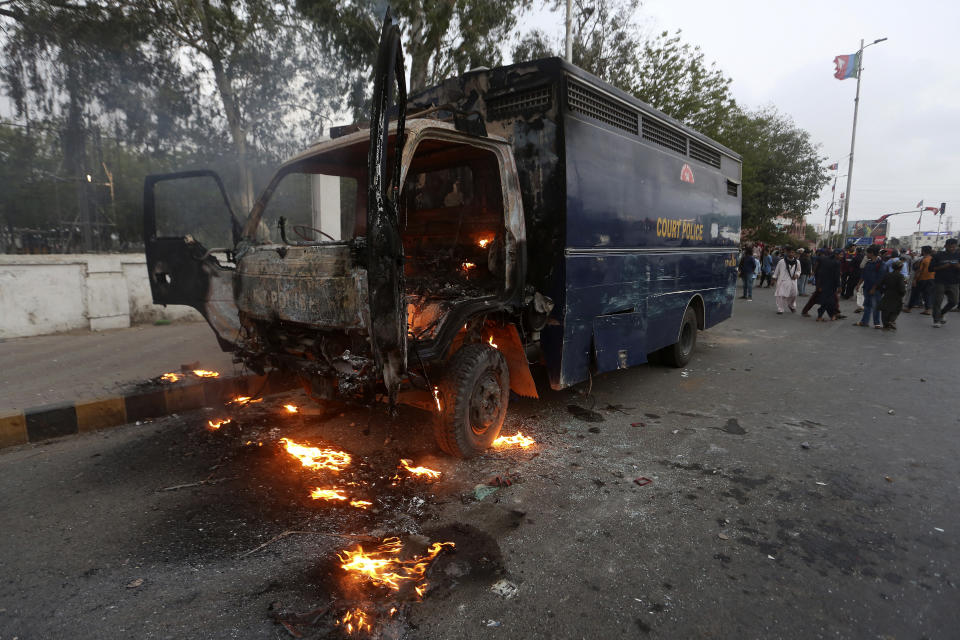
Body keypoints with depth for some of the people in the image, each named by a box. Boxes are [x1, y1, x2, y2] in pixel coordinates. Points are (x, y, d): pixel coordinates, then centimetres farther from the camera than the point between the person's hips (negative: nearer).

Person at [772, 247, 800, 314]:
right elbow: (776, 270, 6)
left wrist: (797, 274, -4)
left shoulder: (797, 262, 4)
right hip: (783, 281, -3)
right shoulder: (781, 262, -6)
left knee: (793, 295, 10)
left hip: (792, 281, 3)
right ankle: (780, 310, -2)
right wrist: (774, 278, 8)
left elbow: (798, 270, 17)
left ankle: (792, 306, 40)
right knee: (781, 295, -10)